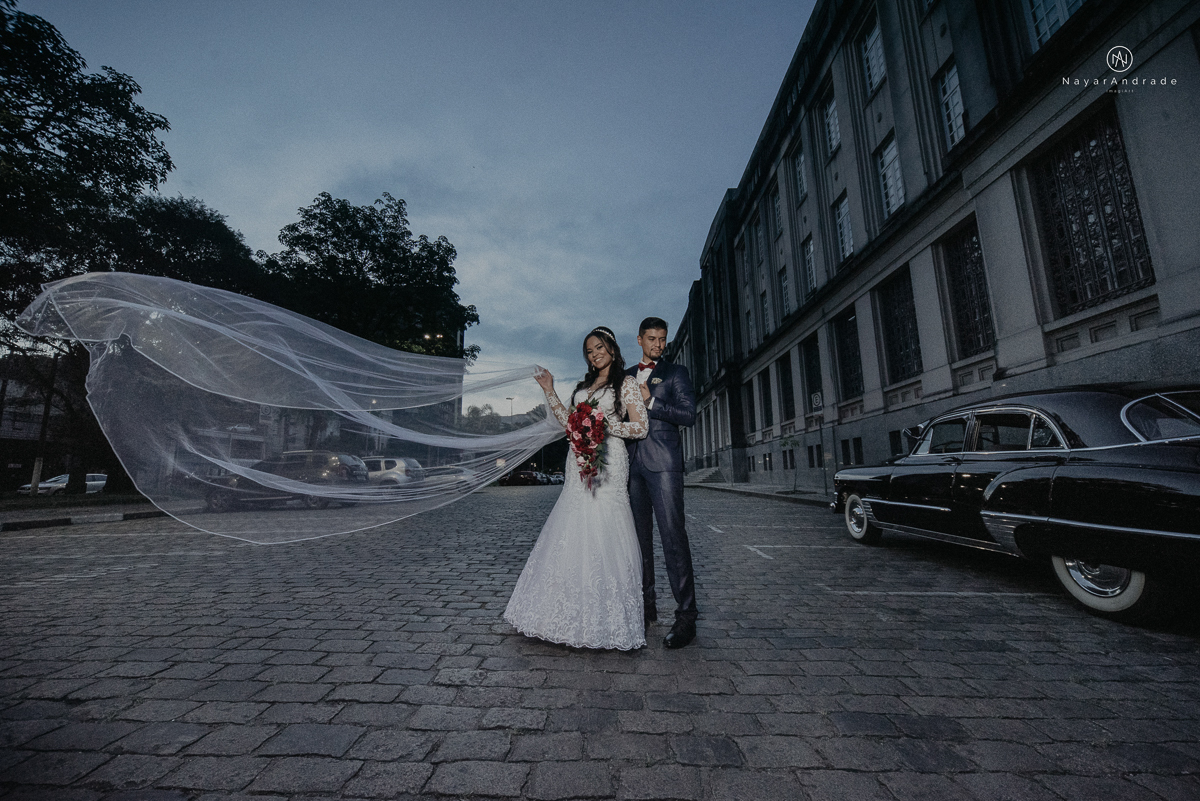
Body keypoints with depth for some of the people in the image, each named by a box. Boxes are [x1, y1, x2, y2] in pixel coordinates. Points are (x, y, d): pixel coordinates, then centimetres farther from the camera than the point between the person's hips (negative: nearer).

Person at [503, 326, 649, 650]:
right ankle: (575, 614, 19)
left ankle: (606, 621, 8)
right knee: (572, 535, 5)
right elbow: (569, 421, 17)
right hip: (579, 463, 6)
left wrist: (607, 425, -16)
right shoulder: (583, 385, 21)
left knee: (603, 535, -6)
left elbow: (641, 428, -4)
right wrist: (549, 391, 17)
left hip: (608, 464, -6)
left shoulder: (626, 383, 3)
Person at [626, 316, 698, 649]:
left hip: (662, 463, -5)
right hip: (632, 463, 5)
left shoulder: (676, 372, 7)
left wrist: (650, 402, -11)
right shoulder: (626, 377, 20)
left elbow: (688, 414, -4)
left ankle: (686, 616, 0)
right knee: (639, 536, 10)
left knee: (673, 536, -8)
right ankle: (645, 605, 22)